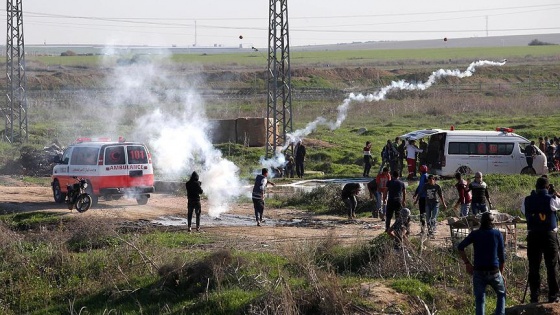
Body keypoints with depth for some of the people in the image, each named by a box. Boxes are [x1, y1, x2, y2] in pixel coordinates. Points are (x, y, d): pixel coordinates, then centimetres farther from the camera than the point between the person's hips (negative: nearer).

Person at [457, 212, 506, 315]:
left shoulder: (475, 234, 3)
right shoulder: (497, 234, 0)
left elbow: (460, 247, -4)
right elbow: (502, 255, 1)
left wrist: (467, 263, 2)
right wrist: (501, 272, 11)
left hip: (478, 272, 1)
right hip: (494, 272, -1)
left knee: (480, 300, 4)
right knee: (501, 294, 20)